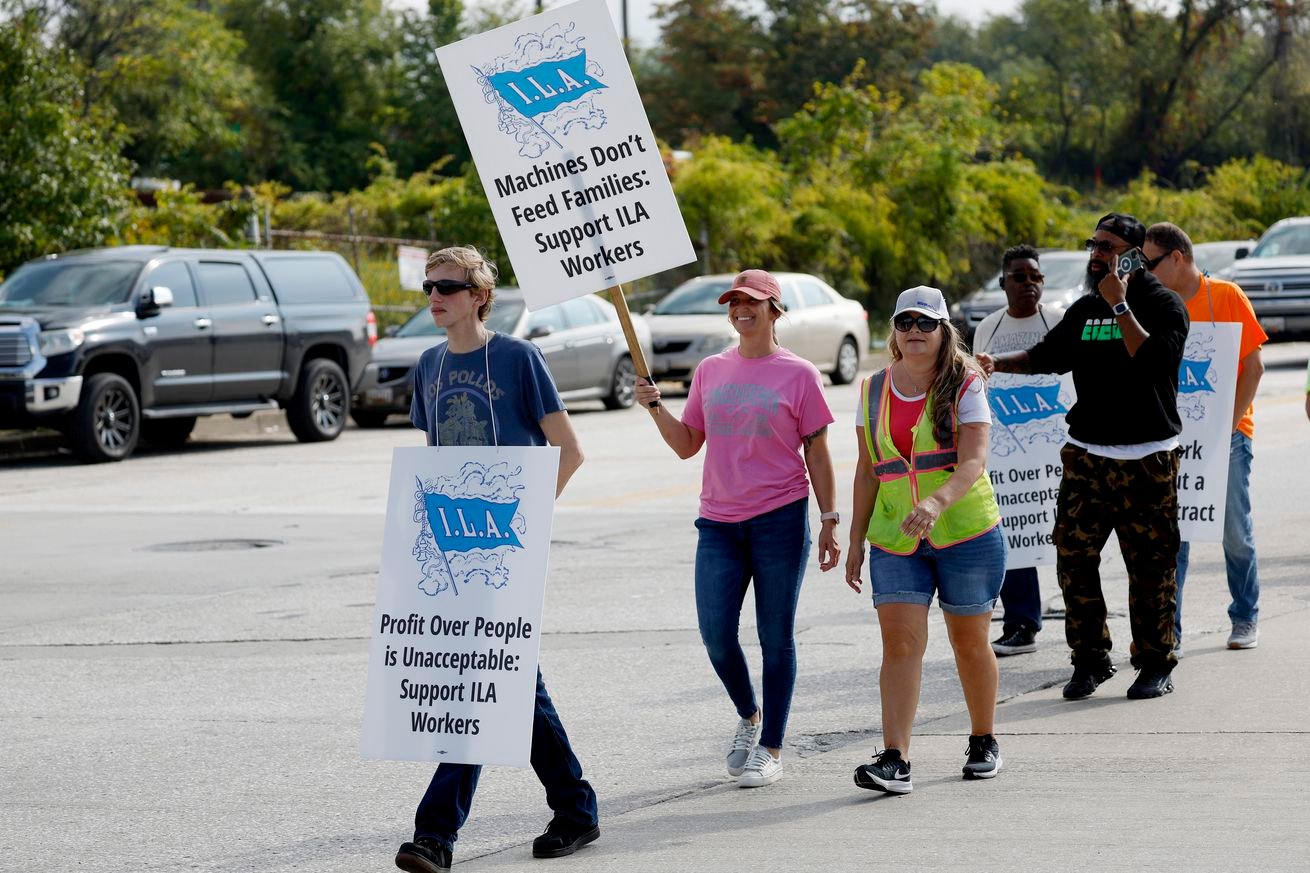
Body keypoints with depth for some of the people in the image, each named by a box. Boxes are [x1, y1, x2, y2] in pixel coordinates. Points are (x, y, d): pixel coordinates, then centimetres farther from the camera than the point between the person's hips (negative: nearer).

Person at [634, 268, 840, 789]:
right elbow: (687, 445, 14)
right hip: (719, 522, 4)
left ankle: (771, 749, 10)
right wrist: (655, 407, -2)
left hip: (780, 520, -4)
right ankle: (748, 717, 24)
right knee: (716, 634, -2)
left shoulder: (798, 374, -1)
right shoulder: (710, 371, 11)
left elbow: (817, 453, 1)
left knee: (775, 638, 1)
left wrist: (829, 521, -3)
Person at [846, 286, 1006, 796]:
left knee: (970, 641, 8)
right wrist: (856, 539, 10)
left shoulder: (964, 387, -5)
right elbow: (867, 470, 14)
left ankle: (983, 743, 29)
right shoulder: (874, 391, 8)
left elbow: (974, 462, -17)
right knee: (900, 641, -11)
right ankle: (894, 760, -17)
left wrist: (936, 502, -34)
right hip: (895, 539, 2)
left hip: (966, 533, -2)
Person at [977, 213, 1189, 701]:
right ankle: (1090, 659, 9)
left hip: (1146, 458, -5)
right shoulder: (1085, 308, 14)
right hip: (1086, 454, 5)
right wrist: (1000, 363, 5)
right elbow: (1049, 355, 21)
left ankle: (1155, 664, 10)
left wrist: (1120, 305, -17)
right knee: (1073, 555, -2)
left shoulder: (1163, 305, -4)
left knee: (1149, 565, -1)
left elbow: (1154, 360, -20)